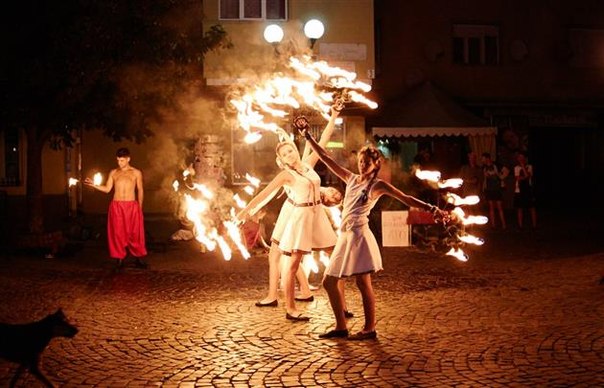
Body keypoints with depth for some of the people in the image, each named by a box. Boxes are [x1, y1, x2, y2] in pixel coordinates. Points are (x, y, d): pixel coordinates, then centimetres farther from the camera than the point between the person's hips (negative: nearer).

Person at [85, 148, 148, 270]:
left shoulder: (136, 173, 4)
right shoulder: (113, 173, 9)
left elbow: (140, 190, 9)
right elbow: (107, 189, 6)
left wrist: (140, 206, 7)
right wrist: (93, 185, -6)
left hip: (132, 206, -1)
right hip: (116, 206, 1)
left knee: (135, 233, -1)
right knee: (118, 233, 0)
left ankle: (139, 258, 7)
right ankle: (119, 259, 8)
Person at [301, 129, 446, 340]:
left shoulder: (378, 185, 0)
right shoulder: (351, 179, 16)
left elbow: (406, 199, -6)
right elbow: (326, 158, 19)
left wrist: (431, 208, -19)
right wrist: (308, 137, 19)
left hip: (359, 234, -7)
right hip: (345, 236, 7)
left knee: (363, 282, -7)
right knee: (329, 282, 6)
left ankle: (369, 329, 3)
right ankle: (341, 327, 15)